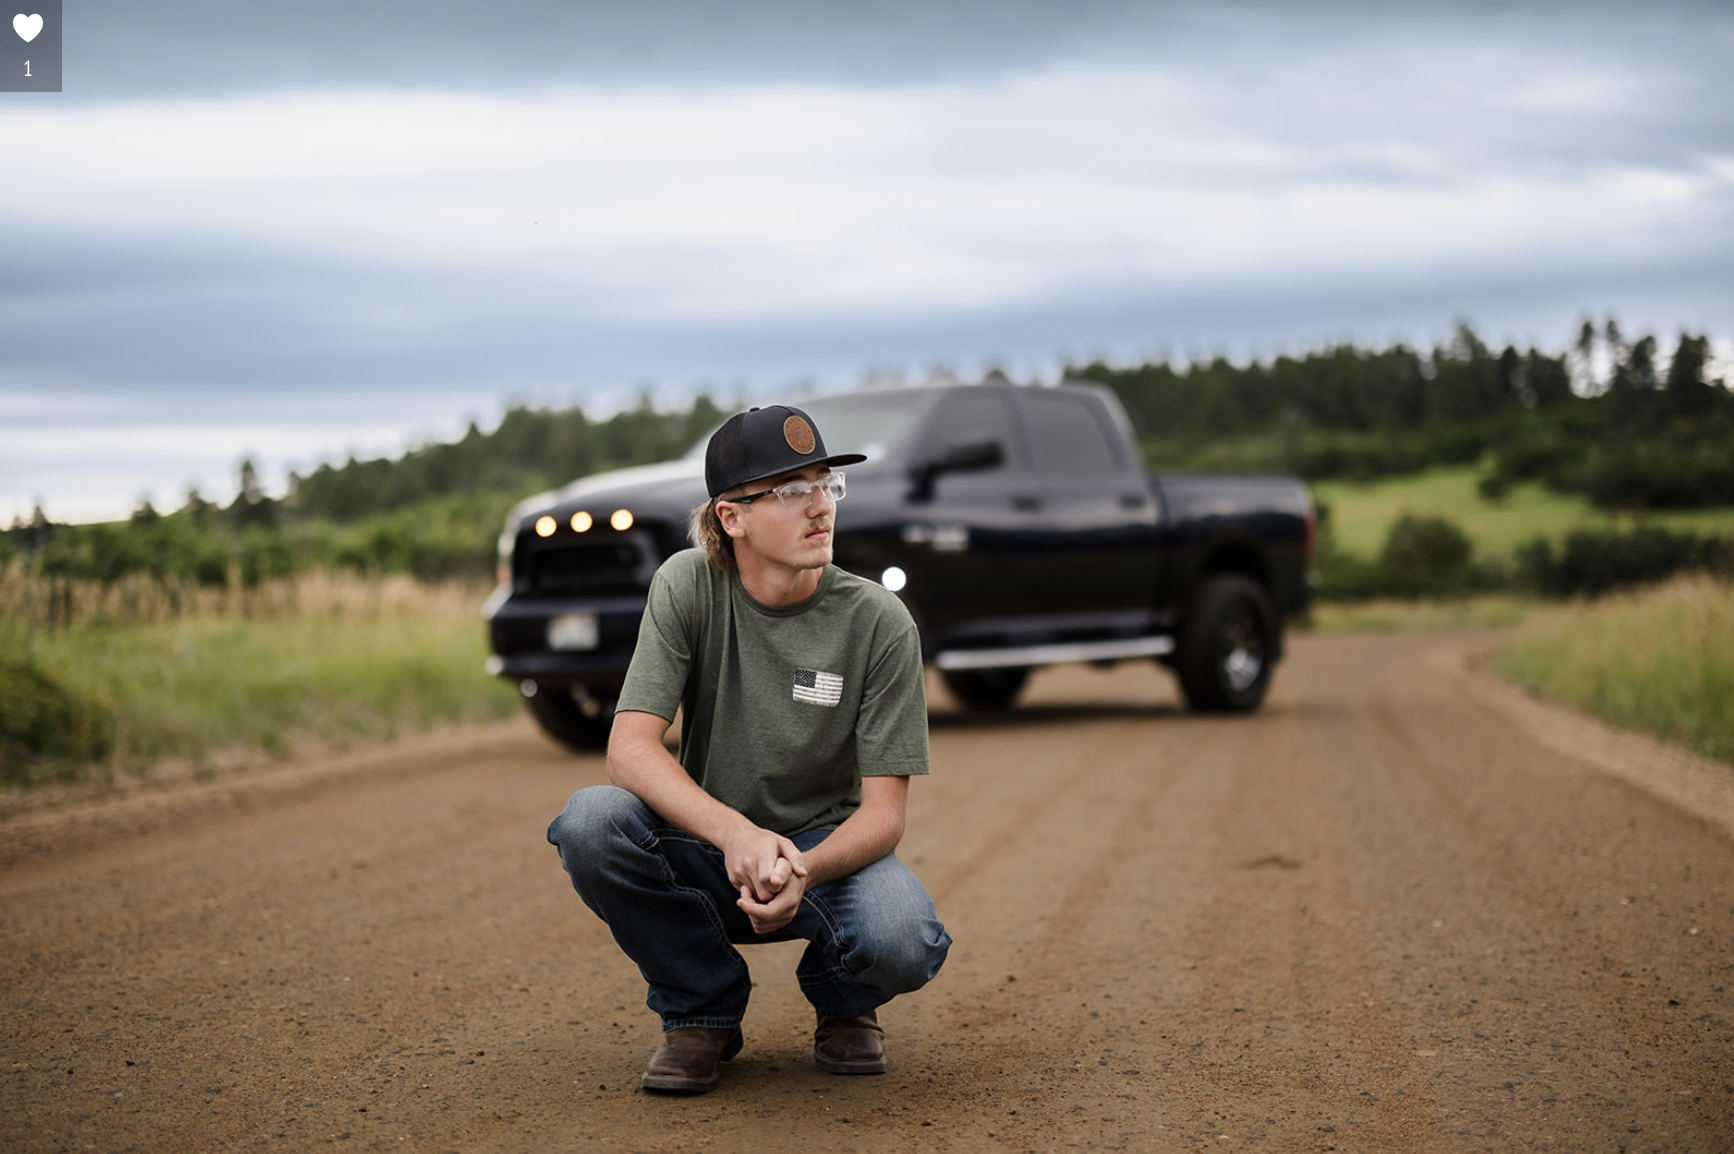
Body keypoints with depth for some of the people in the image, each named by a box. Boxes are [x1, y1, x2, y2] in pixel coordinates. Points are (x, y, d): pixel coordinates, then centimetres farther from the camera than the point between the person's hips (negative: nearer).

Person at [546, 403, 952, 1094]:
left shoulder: (879, 623, -13)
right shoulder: (688, 586, -12)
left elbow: (884, 808, -14)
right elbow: (630, 748, -21)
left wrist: (802, 872, -36)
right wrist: (736, 834, -38)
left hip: (828, 852, -1)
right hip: (707, 844, 1)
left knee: (903, 944, -34)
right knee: (590, 822, -30)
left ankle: (842, 1001, 8)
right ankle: (705, 1010, -3)